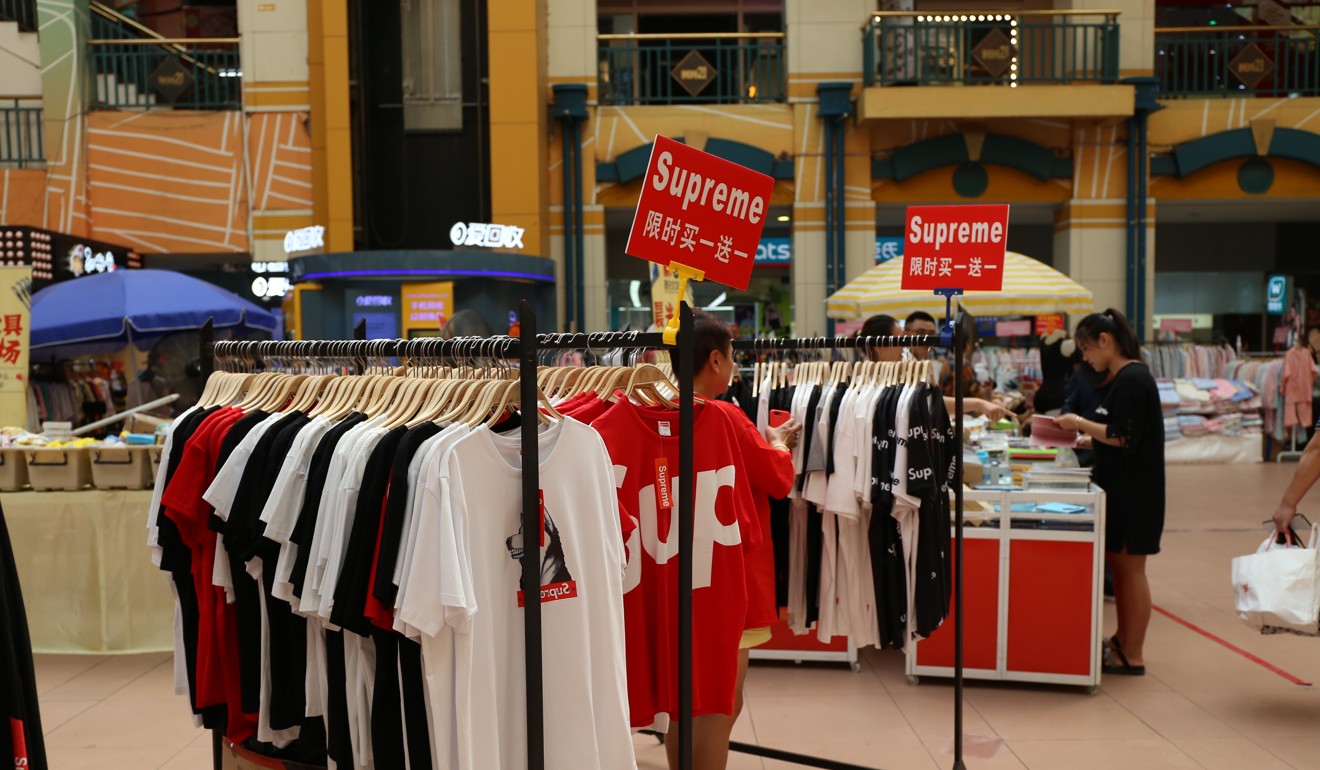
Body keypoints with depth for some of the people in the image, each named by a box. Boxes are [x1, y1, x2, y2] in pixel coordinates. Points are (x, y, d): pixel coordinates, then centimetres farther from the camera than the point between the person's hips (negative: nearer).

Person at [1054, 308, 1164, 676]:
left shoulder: (1132, 379, -17)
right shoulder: (1123, 378, 14)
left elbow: (1123, 438, -21)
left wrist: (1080, 423, -13)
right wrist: (1083, 433, 9)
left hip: (1133, 490, -10)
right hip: (1119, 487, 10)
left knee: (1129, 567, -2)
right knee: (1118, 563, 15)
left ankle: (1133, 656, 6)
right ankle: (1123, 641, 26)